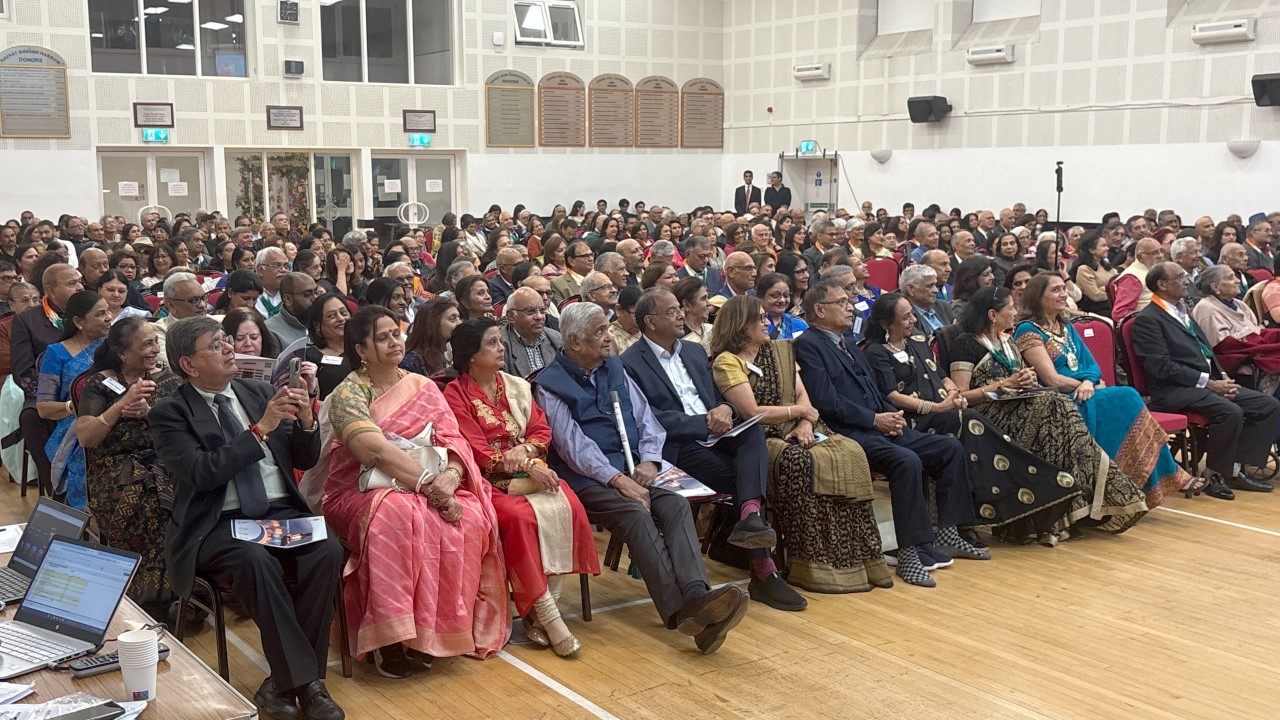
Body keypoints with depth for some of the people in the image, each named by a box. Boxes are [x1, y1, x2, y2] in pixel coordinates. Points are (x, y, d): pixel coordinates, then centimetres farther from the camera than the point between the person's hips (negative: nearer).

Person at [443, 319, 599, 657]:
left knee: (567, 507, -25)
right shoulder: (455, 395, -1)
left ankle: (537, 610, -19)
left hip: (527, 473, 5)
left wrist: (526, 450, -13)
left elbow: (542, 430, 10)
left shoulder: (517, 387, 17)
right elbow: (475, 451, -10)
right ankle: (546, 613, -26)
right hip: (486, 481, -5)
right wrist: (526, 467, -19)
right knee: (520, 516, -34)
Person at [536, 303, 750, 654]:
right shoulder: (550, 384, 0)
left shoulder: (614, 368, 19)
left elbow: (645, 417, 15)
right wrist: (618, 480, -20)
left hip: (633, 469, 6)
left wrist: (649, 461, -5)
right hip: (587, 477, -5)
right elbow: (572, 443, -10)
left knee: (675, 504, -24)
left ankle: (696, 596, -45)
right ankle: (682, 612, -42)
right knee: (635, 513, -33)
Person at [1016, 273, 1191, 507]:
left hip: (1085, 396, 7)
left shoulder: (1066, 327, 20)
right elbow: (1052, 379, -12)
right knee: (1126, 398, -24)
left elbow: (1092, 365, 12)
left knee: (1129, 396, -23)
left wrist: (1089, 382, -12)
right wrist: (1096, 387, -9)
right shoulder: (1028, 330, -4)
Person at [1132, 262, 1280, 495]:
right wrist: (1209, 383, -17)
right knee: (1231, 412, -31)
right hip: (1175, 391, -9)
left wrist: (1223, 377, 3)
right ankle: (1214, 474, -11)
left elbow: (1206, 351, 23)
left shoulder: (1183, 312, 20)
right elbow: (1163, 367, -17)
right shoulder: (1147, 320, -9)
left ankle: (1235, 468, -2)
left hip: (1209, 382, 9)